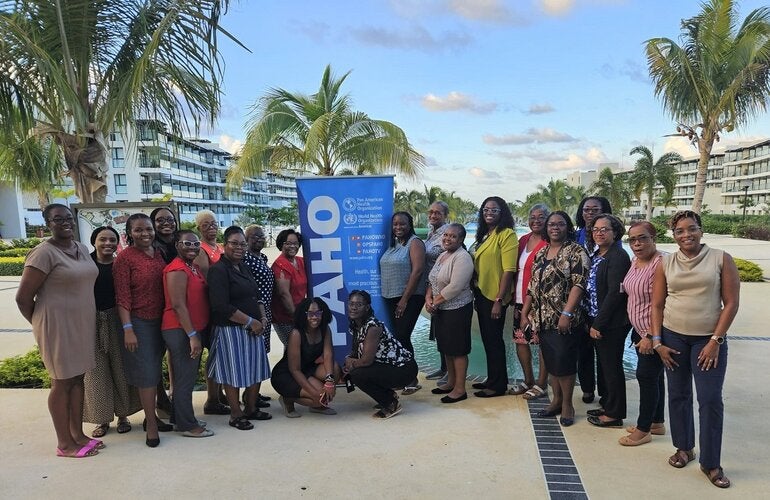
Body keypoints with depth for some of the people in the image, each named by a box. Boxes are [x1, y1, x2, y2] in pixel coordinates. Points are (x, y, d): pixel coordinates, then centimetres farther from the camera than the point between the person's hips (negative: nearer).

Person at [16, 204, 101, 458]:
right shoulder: (44, 253, -15)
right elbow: (23, 297, -12)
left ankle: (78, 434, 27)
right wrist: (41, 325, 0)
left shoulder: (82, 248, 7)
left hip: (83, 324, 7)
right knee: (62, 382, 4)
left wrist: (87, 322, 12)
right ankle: (64, 444, 18)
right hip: (58, 326, -7)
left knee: (78, 378, 14)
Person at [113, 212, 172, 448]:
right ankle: (151, 423, 11)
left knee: (155, 370, 14)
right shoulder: (125, 257, -10)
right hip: (139, 322, -6)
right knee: (146, 372, -1)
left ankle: (151, 416, 28)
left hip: (160, 321, 6)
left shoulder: (159, 254, 7)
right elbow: (122, 296, -13)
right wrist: (127, 329, -17)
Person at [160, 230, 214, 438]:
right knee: (185, 379, -1)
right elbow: (178, 304, -21)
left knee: (188, 377, 18)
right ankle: (188, 426, 10)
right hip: (181, 331, -10)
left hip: (193, 330, 10)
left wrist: (196, 333, 14)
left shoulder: (194, 267, 13)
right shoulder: (177, 269, -16)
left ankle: (182, 419, 30)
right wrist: (192, 335, -22)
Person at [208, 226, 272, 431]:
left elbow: (256, 294, 19)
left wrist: (262, 317, 2)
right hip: (231, 330, -8)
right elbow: (222, 306, -21)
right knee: (233, 372, 2)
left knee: (255, 369, 13)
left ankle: (251, 408, 28)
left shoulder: (243, 267, 13)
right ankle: (236, 415, 16)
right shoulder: (218, 270, -13)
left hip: (253, 328, 8)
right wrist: (250, 321, -17)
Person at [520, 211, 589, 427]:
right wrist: (525, 313, 12)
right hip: (543, 318, 6)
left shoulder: (576, 252, -6)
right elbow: (532, 285, 16)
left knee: (563, 361, -1)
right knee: (551, 361, 12)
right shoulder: (541, 253, 14)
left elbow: (579, 284, -15)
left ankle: (567, 404, 14)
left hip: (564, 319, -6)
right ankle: (556, 401, 25)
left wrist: (567, 314, -22)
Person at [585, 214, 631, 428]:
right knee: (605, 364, 18)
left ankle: (614, 414, 15)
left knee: (612, 367, 2)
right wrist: (591, 321, 10)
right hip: (596, 322, 9)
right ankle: (607, 404, 32)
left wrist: (598, 324, -19)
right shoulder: (596, 256, 12)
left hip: (611, 324, -8)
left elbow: (615, 293, -21)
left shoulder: (618, 257, -15)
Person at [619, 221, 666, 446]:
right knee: (653, 376, 17)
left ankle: (643, 429, 13)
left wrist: (650, 336, -22)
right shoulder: (635, 261, 8)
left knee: (646, 376, 0)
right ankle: (657, 423, 31)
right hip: (640, 330, 9)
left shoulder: (659, 264, -20)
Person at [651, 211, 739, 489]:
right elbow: (657, 305, 4)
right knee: (678, 395, 12)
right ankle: (684, 447, 30)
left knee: (710, 400, -2)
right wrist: (657, 342, -1)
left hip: (708, 339, -2)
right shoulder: (665, 264, 1)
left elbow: (731, 303, -5)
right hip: (673, 337, 2)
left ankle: (711, 463, 13)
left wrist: (716, 340, -10)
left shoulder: (721, 259, -4)